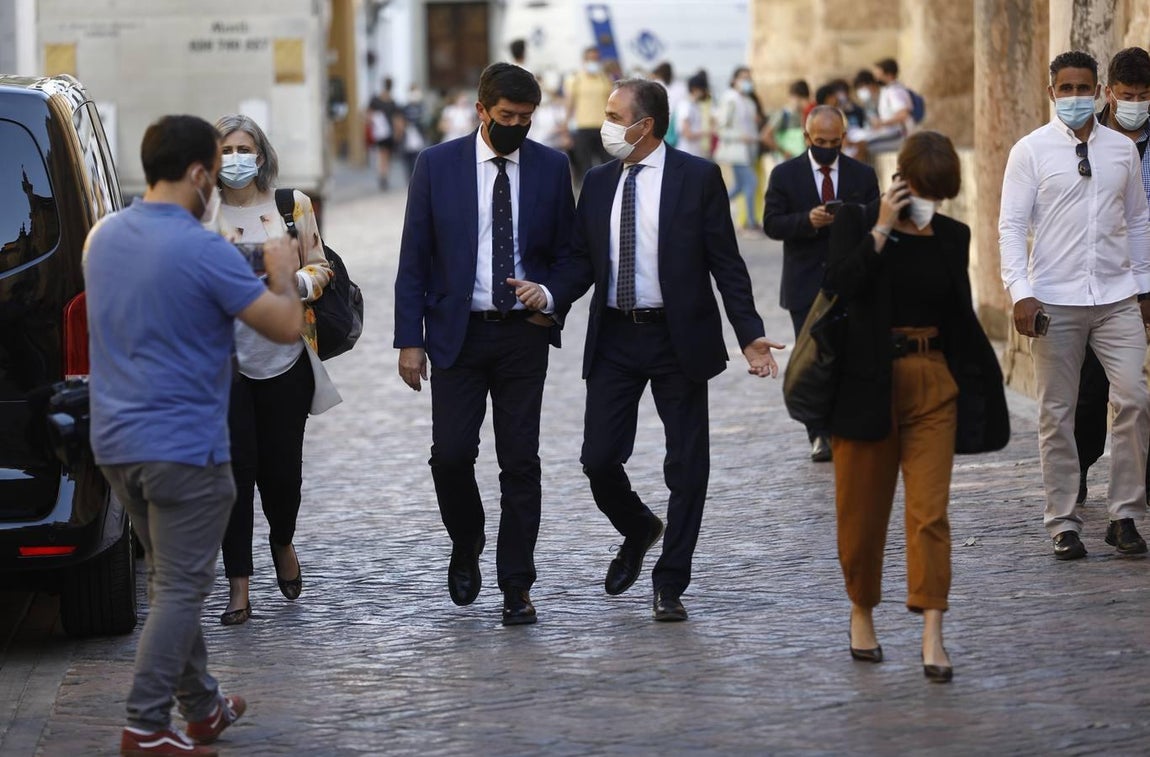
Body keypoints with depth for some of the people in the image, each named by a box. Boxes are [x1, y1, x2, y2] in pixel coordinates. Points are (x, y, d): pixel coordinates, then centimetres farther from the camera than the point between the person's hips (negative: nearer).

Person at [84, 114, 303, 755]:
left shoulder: (104, 237, 6)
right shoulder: (203, 251, -18)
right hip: (183, 446, -8)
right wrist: (283, 272, 4)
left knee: (172, 579, 19)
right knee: (180, 589, -1)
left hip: (117, 440, 8)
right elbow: (287, 326, -14)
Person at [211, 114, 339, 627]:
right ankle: (238, 588, 0)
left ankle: (282, 543, 38)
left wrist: (299, 281, -12)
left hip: (285, 358, 1)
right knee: (235, 468, -6)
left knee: (282, 465, 5)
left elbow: (319, 268, 9)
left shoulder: (293, 205, 5)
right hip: (223, 358, -1)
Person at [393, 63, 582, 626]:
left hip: (523, 334, 1)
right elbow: (413, 260, 1)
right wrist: (409, 340, -5)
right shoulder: (437, 166, 0)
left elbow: (570, 254, 9)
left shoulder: (551, 167, 3)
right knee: (450, 453, -6)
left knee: (520, 462, 0)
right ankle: (466, 545, 23)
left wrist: (550, 295, -12)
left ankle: (516, 588, 6)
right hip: (458, 332, -1)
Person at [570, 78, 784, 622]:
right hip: (614, 338, 3)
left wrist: (750, 333, -11)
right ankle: (638, 531, 31)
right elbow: (580, 257, 10)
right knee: (598, 459, -1)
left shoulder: (698, 178, -5)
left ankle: (670, 585, 14)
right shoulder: (598, 181, 7)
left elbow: (726, 262, -4)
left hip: (679, 339, -3)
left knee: (686, 466, 2)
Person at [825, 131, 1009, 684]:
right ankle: (861, 612, 29)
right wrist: (882, 229, -18)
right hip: (869, 384, -2)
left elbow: (961, 316, 15)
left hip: (934, 388, 2)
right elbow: (840, 284, -19)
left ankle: (932, 636, -11)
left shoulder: (952, 236, 7)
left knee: (930, 510, -7)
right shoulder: (857, 222, -3)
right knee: (863, 510, 8)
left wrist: (983, 382, 13)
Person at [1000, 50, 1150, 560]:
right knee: (1056, 416, 3)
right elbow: (1011, 226, -4)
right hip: (1054, 302, -2)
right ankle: (1063, 523, 11)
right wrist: (1020, 293, -13)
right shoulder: (1031, 151, -1)